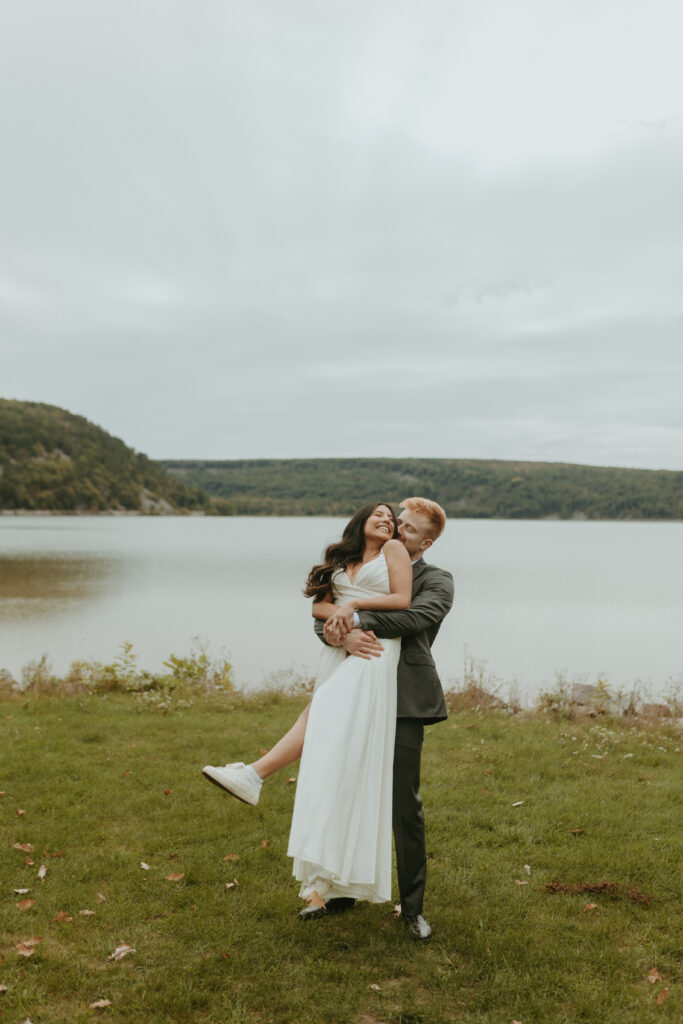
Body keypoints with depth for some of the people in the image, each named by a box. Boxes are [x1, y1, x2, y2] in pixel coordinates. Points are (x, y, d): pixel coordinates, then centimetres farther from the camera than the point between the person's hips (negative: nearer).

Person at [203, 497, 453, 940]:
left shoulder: (437, 581, 3)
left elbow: (416, 616, -19)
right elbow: (324, 619, 2)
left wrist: (355, 619, -24)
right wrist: (343, 636, -21)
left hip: (402, 702, -4)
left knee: (405, 808, 2)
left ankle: (413, 907, 19)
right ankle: (341, 890, 32)